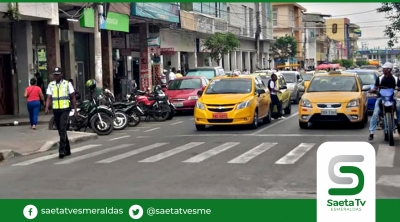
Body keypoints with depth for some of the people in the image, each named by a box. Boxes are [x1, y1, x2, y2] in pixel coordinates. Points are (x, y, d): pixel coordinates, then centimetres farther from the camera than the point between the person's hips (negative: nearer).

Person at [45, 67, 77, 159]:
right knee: (61, 131, 10)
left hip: (65, 109, -4)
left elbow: (73, 97, 4)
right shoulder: (51, 85, 9)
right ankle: (67, 150, 22)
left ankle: (62, 150, -17)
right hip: (55, 110, 4)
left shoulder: (67, 84, 0)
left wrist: (75, 110, 0)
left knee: (62, 129, -16)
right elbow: (49, 98, 3)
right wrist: (47, 108, -13)